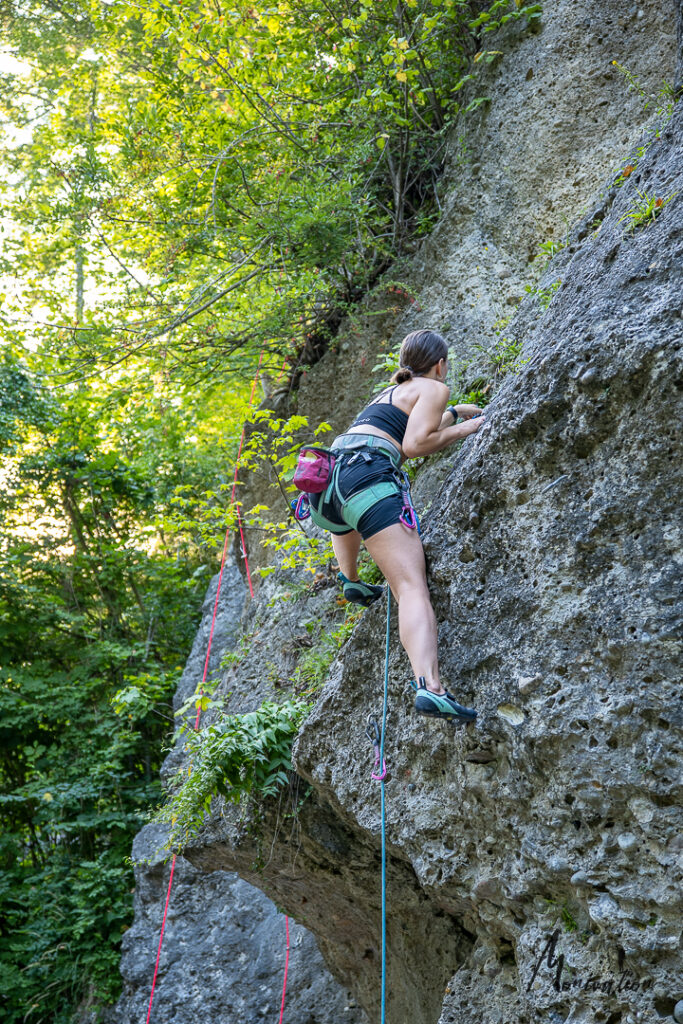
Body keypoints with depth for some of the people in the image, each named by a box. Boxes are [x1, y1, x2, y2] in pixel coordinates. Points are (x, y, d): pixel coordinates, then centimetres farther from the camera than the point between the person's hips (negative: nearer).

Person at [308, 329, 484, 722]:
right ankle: (430, 687, -34)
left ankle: (351, 581, 51)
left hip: (325, 478, 8)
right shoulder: (434, 388, 13)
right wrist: (461, 429, 12)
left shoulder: (390, 392, 36)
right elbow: (414, 444, -2)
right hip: (366, 475, -8)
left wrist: (450, 413, 69)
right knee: (413, 586, -19)